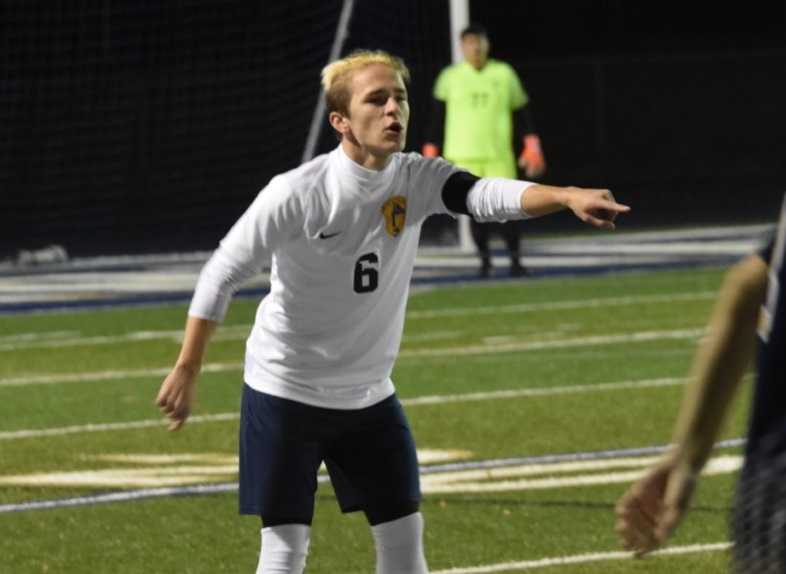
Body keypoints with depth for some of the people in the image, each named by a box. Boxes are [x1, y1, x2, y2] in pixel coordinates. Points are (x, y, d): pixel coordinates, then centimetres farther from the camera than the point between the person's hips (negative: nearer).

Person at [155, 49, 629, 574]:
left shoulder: (415, 180, -9)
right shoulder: (296, 195, -20)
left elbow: (488, 196, -27)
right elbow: (222, 275, -12)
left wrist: (567, 196, -47)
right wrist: (187, 371, -11)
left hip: (369, 394, 5)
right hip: (285, 393, -5)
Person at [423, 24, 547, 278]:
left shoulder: (504, 74, 7)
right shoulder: (450, 77, 4)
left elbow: (522, 112, 11)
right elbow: (437, 118, 7)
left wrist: (531, 147, 4)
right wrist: (430, 154, 4)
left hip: (499, 156, 0)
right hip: (464, 157, 0)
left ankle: (515, 260, 2)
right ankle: (484, 260, 12)